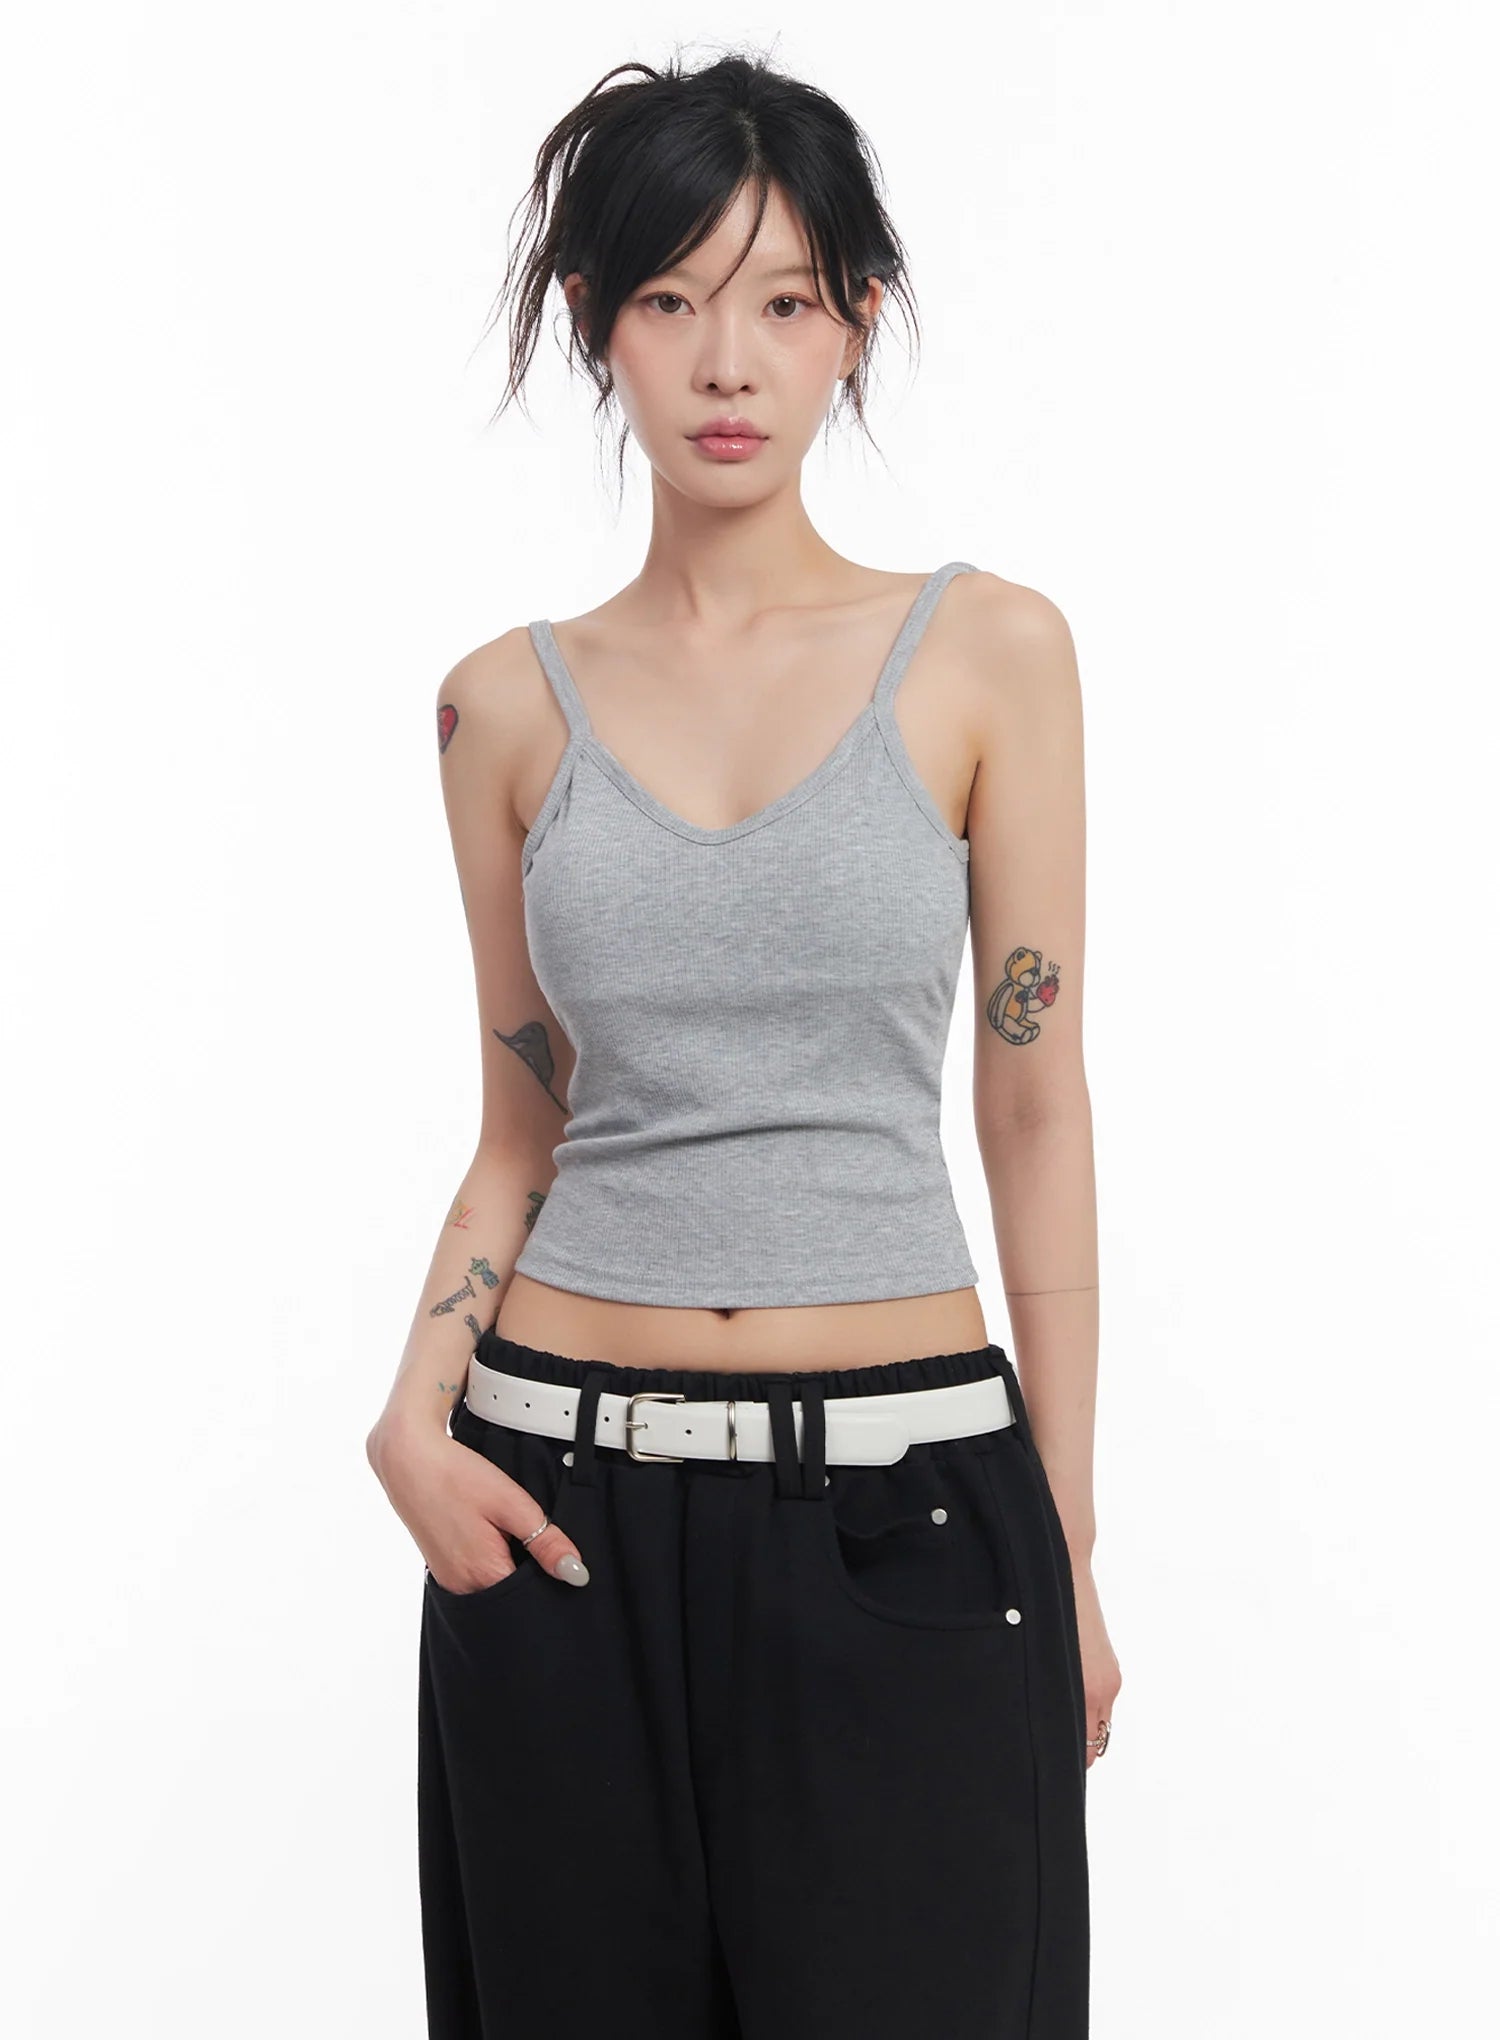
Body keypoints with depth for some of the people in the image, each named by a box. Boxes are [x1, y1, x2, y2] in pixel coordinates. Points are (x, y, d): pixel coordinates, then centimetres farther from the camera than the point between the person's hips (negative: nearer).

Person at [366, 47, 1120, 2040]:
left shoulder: (988, 652, -1)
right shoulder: (511, 703, 4)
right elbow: (523, 1130, 11)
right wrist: (415, 1414, -6)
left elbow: (1037, 1114, 0)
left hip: (902, 1514, -1)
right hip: (568, 1508, 2)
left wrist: (1069, 1550, 0)